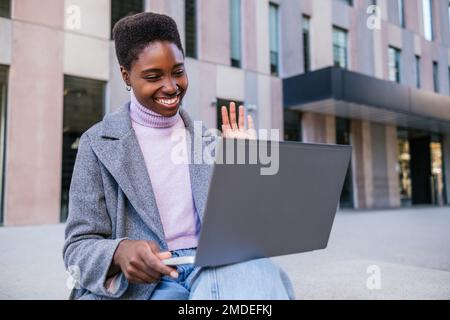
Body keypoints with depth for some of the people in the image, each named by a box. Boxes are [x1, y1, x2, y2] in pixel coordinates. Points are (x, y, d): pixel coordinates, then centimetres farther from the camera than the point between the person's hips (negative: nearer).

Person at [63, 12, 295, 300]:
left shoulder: (208, 139, 13)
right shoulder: (99, 142, 4)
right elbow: (80, 245, 1)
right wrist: (119, 252, -23)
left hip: (214, 268, 3)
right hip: (141, 280, -2)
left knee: (258, 271, -33)